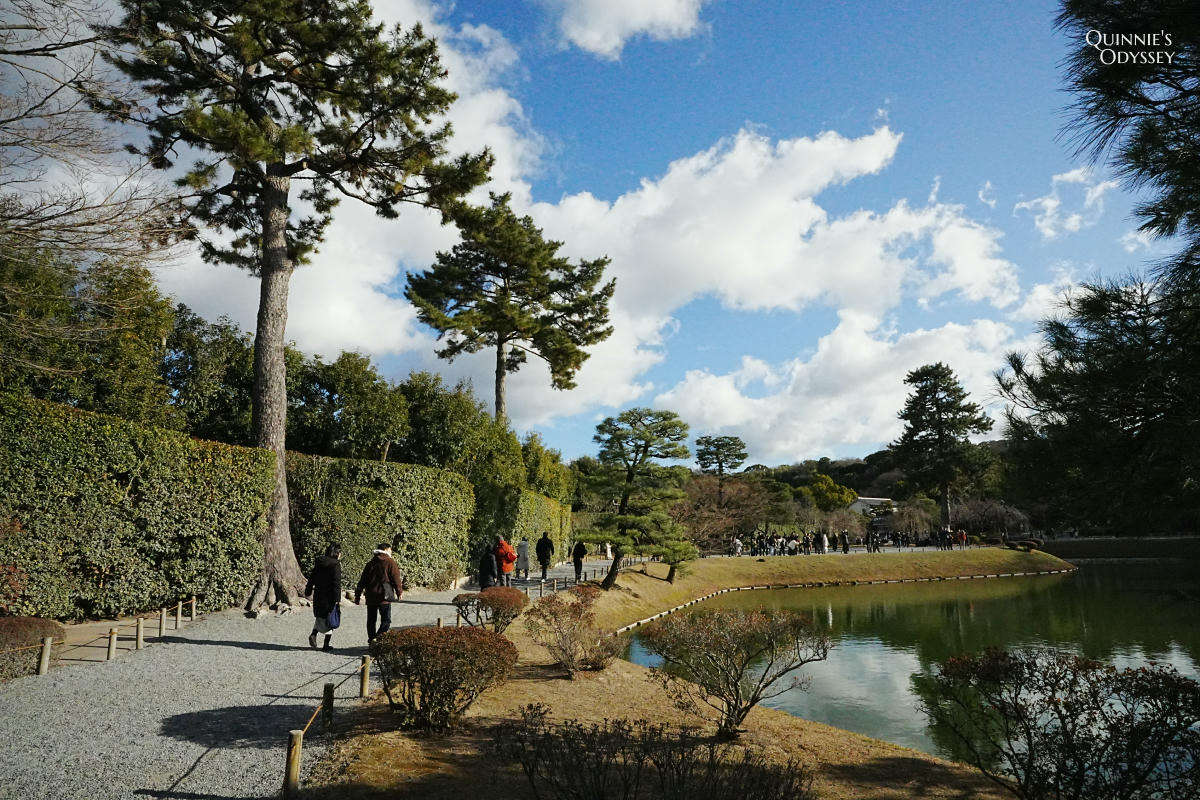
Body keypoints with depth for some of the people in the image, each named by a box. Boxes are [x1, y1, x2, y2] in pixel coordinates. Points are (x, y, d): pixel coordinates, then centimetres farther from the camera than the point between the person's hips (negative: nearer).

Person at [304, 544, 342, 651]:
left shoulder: (318, 563, 7)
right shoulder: (335, 564, -12)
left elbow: (311, 578, 13)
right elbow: (337, 583, -16)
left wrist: (308, 592, 23)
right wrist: (338, 599, -15)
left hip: (318, 595, 6)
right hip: (330, 596, -6)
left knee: (320, 617, 22)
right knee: (330, 619, 5)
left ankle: (313, 635, 0)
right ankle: (326, 645, 9)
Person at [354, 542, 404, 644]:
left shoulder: (370, 563, 12)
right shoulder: (389, 562, -4)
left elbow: (362, 580, 14)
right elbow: (396, 579, -6)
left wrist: (357, 595, 19)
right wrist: (399, 593, 5)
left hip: (370, 597, 5)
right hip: (384, 597, -5)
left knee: (371, 620, 15)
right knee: (386, 620, -2)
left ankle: (371, 640, 18)